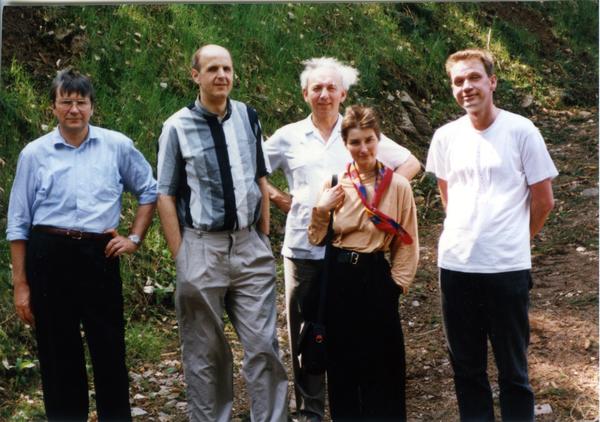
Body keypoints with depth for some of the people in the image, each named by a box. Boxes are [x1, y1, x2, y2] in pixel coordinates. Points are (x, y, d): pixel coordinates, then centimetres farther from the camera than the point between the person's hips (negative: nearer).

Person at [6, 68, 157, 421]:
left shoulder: (117, 146, 3)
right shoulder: (34, 154, 3)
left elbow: (149, 191, 16)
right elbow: (18, 223, 5)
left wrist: (135, 239, 6)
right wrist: (21, 285, 3)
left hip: (99, 256, 0)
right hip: (48, 258, 0)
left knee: (110, 351, 4)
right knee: (58, 355, 9)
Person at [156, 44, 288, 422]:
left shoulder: (248, 118, 6)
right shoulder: (178, 127, -5)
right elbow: (166, 195, -2)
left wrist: (264, 239, 10)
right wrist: (180, 256, -6)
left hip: (250, 246, 3)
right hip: (202, 248, -2)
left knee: (264, 344, 2)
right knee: (205, 351, 9)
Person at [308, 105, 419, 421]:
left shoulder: (398, 186, -5)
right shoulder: (335, 184, 1)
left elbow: (407, 242, 1)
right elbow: (315, 239, 5)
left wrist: (397, 283, -3)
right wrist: (320, 210, -11)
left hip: (376, 277, -2)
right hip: (338, 276, 2)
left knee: (382, 363, 4)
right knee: (341, 361, 10)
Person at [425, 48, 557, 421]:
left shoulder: (521, 131, -6)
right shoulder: (446, 137, 4)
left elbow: (543, 200, 0)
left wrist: (513, 239, 10)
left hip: (507, 268, -3)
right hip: (455, 265, 4)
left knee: (513, 369, 6)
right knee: (466, 366, 13)